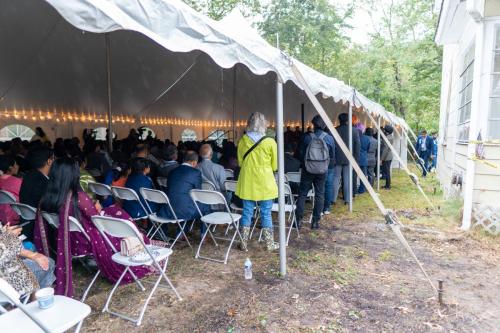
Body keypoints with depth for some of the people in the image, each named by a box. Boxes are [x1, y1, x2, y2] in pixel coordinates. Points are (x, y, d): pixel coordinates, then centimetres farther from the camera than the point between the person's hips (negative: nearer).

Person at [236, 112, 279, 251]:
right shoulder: (270, 142, -11)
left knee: (247, 213, 11)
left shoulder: (242, 141, -4)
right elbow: (275, 166, -2)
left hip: (247, 183, 2)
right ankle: (269, 244, 20)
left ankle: (244, 244, 20)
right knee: (266, 214, 9)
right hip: (265, 184, -2)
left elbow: (240, 162, 7)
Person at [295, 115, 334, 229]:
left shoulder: (307, 137, -8)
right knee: (319, 195, 9)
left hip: (307, 170, -1)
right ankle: (316, 221, 10)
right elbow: (332, 156, 5)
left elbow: (301, 153, 1)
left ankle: (298, 219, 6)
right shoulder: (329, 138, -5)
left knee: (302, 194, 7)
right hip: (322, 171, 1)